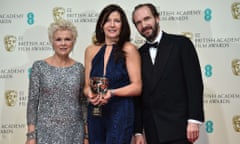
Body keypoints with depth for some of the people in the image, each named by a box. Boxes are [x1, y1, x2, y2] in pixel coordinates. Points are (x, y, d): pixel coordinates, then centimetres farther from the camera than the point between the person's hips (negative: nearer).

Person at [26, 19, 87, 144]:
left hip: (74, 132, 2)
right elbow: (32, 101, -3)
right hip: (46, 131, -1)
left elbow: (84, 102, 6)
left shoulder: (79, 68, 2)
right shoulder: (39, 66, -3)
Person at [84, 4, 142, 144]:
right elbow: (87, 86, 13)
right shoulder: (91, 50, 8)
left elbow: (137, 87, -6)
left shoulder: (129, 49, -4)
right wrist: (91, 95, -8)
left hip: (121, 113, -4)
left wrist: (112, 93, -19)